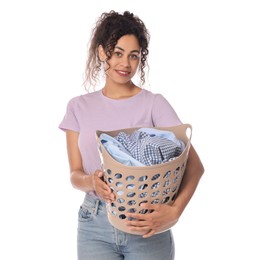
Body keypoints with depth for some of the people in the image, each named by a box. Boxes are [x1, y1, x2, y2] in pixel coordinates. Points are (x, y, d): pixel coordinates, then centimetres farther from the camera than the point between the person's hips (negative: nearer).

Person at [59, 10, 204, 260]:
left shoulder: (154, 103, -4)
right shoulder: (79, 107, 5)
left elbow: (194, 164, -10)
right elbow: (75, 173, 3)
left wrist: (175, 210, -25)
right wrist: (91, 182, -19)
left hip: (147, 224, -2)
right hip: (95, 224, 2)